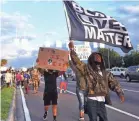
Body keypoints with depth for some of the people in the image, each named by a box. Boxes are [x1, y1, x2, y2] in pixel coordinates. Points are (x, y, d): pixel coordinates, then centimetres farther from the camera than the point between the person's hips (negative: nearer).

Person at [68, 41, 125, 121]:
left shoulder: (105, 73, 14)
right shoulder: (87, 69, 1)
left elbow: (114, 83, 8)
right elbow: (77, 62, -9)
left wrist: (120, 93, -6)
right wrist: (72, 50, -16)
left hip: (102, 101, 5)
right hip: (91, 101, -5)